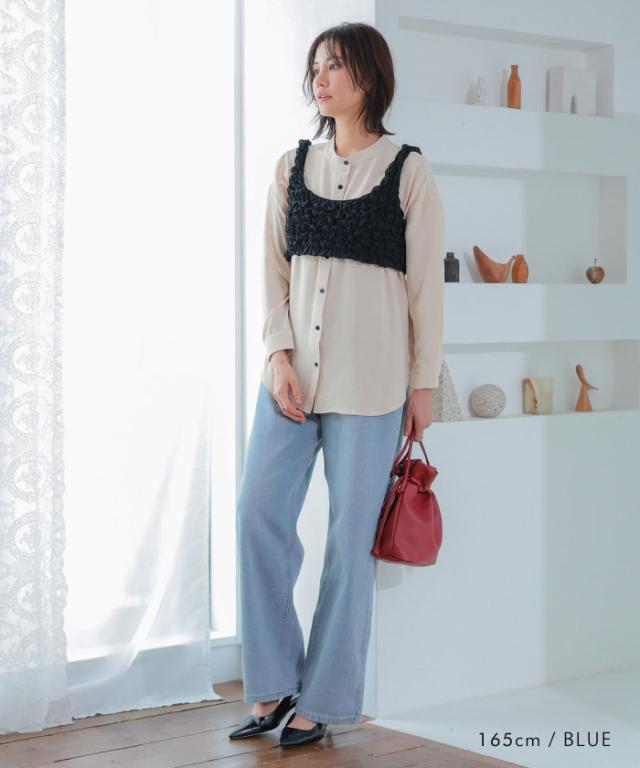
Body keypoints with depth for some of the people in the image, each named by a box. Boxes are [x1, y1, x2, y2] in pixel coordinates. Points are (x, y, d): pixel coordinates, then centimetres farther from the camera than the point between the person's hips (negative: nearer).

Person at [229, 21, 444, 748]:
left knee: (351, 535, 0)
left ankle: (322, 698, 13)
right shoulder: (292, 165, 10)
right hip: (294, 369, 4)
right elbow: (273, 270, 9)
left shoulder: (407, 170, 0)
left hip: (369, 377, -4)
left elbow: (427, 282, 0)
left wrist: (423, 382, -2)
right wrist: (279, 354, -4)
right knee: (259, 514, -1)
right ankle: (274, 684, 14)